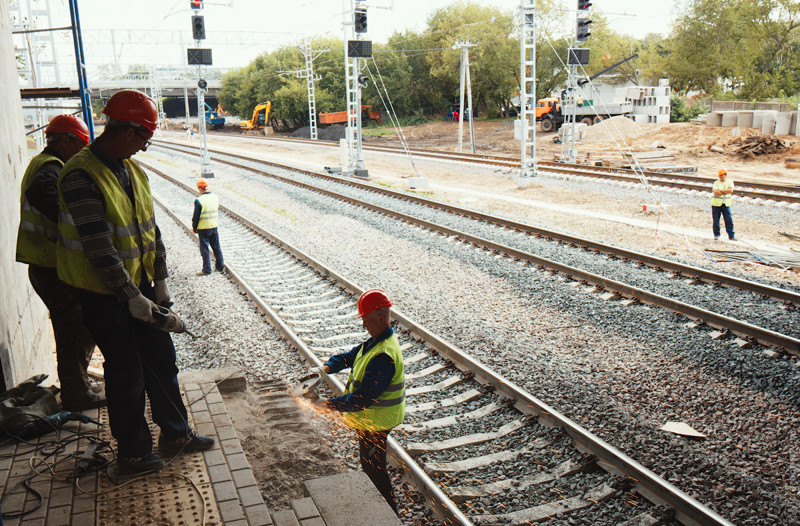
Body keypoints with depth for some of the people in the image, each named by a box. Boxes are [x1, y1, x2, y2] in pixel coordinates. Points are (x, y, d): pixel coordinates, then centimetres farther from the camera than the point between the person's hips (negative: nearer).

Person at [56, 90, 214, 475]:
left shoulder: (131, 170, 6)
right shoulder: (81, 176, -21)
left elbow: (150, 228, 11)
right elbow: (99, 248, -25)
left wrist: (160, 280, 7)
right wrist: (132, 297, -23)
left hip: (139, 284, 8)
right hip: (103, 294, -8)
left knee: (161, 358, 14)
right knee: (126, 372, 2)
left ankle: (175, 432, 31)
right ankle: (132, 453, 20)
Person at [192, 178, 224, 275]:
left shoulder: (199, 200, -17)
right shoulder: (215, 198, 0)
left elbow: (196, 216, -12)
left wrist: (194, 228, 2)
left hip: (203, 228, -5)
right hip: (214, 226, 5)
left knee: (204, 249, 4)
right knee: (216, 247, 17)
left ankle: (207, 269, 8)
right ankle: (220, 266, 25)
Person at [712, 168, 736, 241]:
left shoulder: (730, 182, 6)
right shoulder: (716, 183, 2)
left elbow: (731, 190, -12)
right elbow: (715, 192, -14)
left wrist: (720, 190, -13)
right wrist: (726, 192, -10)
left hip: (726, 204, 0)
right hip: (716, 204, 0)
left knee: (729, 220, -4)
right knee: (715, 220, 3)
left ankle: (731, 235, 2)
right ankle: (716, 235, 17)